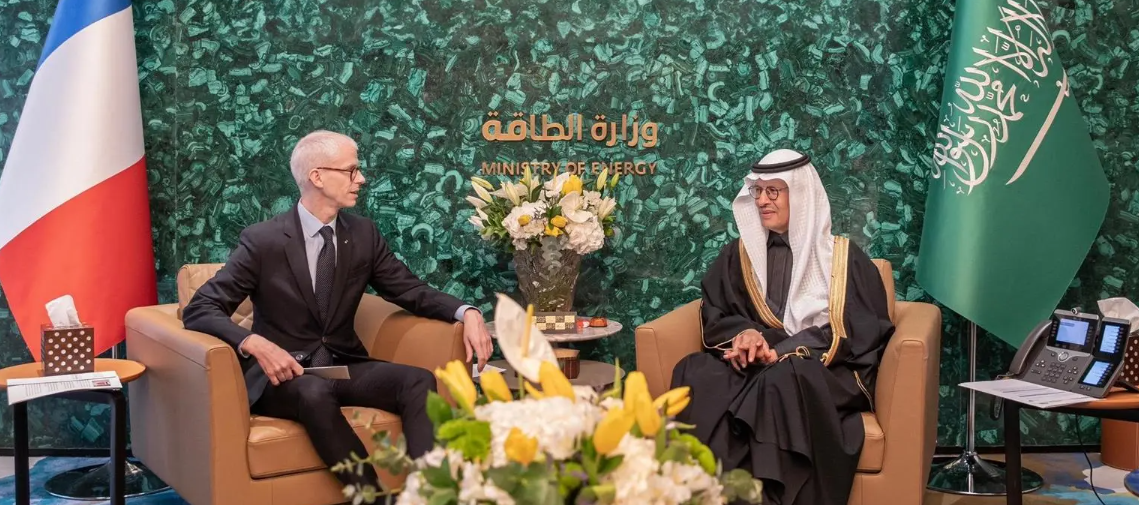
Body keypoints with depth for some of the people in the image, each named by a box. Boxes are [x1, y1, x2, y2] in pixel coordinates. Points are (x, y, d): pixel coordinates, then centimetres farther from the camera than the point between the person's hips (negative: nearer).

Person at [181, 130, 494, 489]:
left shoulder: (363, 234, 5)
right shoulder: (262, 240, -8)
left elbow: (412, 291, 7)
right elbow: (199, 310, -11)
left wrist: (466, 312, -14)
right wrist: (255, 344, -30)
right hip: (282, 372, -4)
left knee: (419, 381, -24)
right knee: (316, 393, -38)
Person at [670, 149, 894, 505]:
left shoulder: (843, 258, 8)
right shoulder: (737, 255, 19)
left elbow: (862, 329, -2)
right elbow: (714, 316, 13)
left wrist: (783, 350, -15)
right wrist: (745, 335, -13)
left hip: (824, 371, -3)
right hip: (753, 364, 3)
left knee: (783, 381, -40)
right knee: (697, 374, -31)